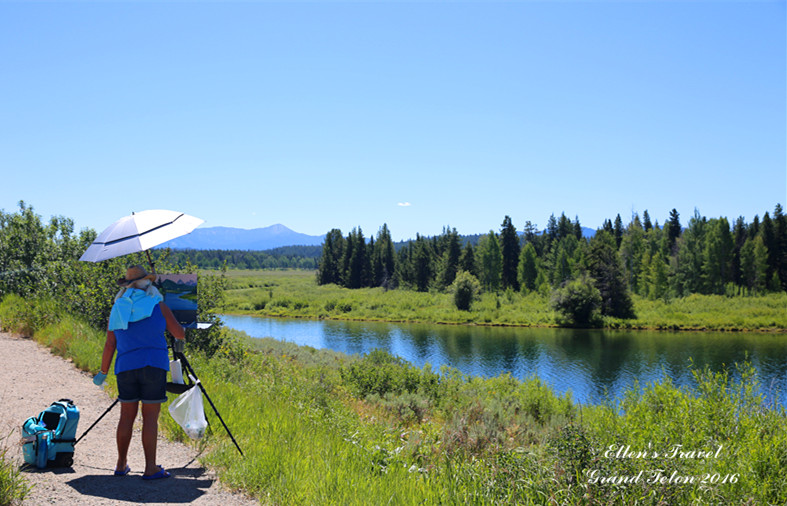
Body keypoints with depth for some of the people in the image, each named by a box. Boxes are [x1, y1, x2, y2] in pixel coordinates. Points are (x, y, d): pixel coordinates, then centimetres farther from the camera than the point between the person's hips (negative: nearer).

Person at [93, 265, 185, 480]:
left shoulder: (117, 309, 10)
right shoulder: (157, 306, 0)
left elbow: (109, 346, 10)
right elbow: (179, 333, 4)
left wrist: (103, 373, 19)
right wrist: (179, 340, 28)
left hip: (126, 367, 4)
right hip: (153, 366, -4)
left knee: (127, 416, 12)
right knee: (150, 417, -1)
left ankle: (121, 465, 18)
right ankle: (151, 468, 0)